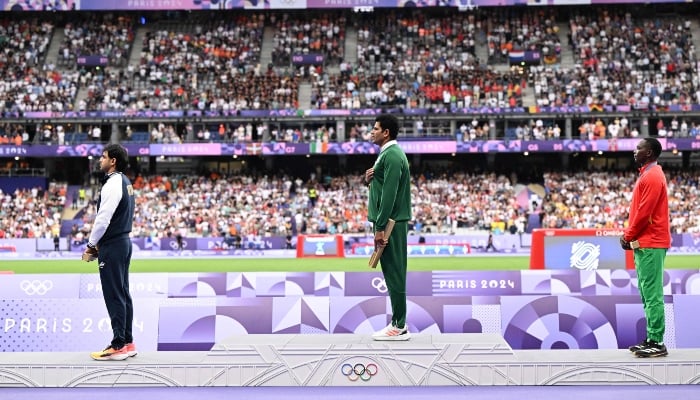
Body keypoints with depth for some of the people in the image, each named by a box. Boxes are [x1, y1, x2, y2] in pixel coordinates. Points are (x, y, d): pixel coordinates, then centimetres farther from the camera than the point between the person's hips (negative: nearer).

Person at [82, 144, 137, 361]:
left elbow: (103, 219, -20)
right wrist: (98, 243, 16)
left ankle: (118, 346, -2)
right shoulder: (126, 182, 13)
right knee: (123, 294, 12)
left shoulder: (113, 184, -17)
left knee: (114, 296, -6)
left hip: (112, 246, -10)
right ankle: (128, 343, 17)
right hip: (124, 241, 10)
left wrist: (91, 244, -7)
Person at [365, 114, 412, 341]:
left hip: (390, 223, -10)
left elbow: (389, 194, -21)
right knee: (392, 272, 11)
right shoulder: (388, 153, 18)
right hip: (387, 221, 10)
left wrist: (380, 227, -22)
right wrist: (369, 180, 2)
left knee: (394, 273, -6)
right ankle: (398, 323, 17)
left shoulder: (392, 155, -15)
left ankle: (399, 327, -2)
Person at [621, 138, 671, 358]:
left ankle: (656, 343, -6)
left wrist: (629, 236, -10)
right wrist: (628, 233, 11)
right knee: (647, 293, 12)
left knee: (652, 294, -8)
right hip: (646, 242, 10)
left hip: (650, 244, -10)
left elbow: (644, 212, -18)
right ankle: (651, 338, 17)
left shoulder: (652, 176, -14)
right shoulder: (647, 174, 19)